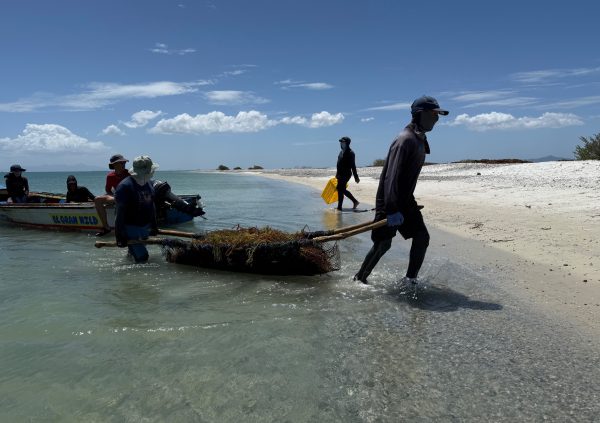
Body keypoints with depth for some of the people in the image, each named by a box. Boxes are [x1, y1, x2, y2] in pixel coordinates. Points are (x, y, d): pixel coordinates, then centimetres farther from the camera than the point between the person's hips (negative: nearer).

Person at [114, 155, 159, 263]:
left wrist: (154, 225, 18)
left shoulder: (149, 184, 3)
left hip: (145, 227, 7)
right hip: (130, 228, -7)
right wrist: (120, 235, -19)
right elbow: (120, 213, -20)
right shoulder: (124, 186, -21)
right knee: (142, 257, -10)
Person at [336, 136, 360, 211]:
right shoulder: (342, 152, 14)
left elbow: (353, 166, -16)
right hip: (341, 174, 9)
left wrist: (356, 177, -15)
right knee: (342, 189, 13)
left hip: (346, 174, -9)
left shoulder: (350, 153, -13)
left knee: (340, 189, -7)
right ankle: (355, 201, 24)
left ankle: (339, 207, 1)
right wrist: (337, 173, 24)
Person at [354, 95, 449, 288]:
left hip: (405, 200, 9)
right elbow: (392, 177, -27)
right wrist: (392, 210, -31)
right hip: (389, 202, -9)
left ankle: (410, 280, 13)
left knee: (422, 237, 2)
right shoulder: (405, 140, -21)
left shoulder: (420, 140, 11)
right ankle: (360, 278, 18)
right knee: (383, 244, -1)